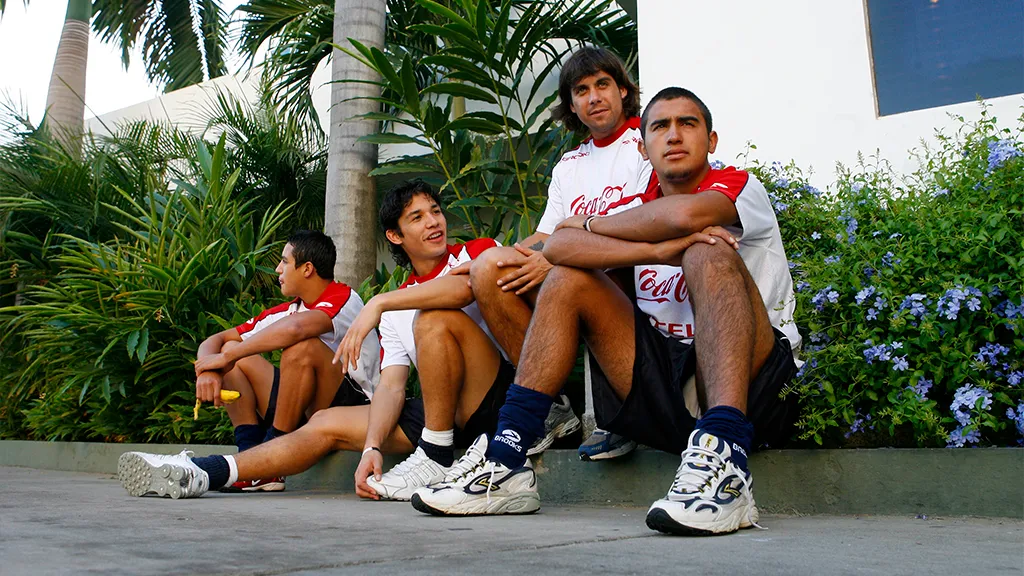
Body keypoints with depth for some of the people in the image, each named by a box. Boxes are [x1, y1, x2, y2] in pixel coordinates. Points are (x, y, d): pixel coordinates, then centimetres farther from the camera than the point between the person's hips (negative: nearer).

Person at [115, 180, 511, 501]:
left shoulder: (477, 251, -1)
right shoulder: (397, 312, 14)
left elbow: (465, 287, -28)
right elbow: (391, 386, 3)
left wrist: (379, 303, -22)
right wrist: (372, 448, -15)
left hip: (505, 394, -6)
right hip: (447, 412, 6)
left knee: (436, 319, -28)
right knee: (328, 423, 0)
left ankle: (436, 460, -22)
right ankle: (198, 475, -1)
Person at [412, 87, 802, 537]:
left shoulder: (741, 187, -1)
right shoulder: (635, 211, 11)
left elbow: (685, 214, -27)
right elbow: (558, 245, -10)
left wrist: (591, 224, -8)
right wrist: (657, 251, -25)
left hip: (755, 381, -4)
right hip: (665, 380, 5)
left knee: (708, 251, -26)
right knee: (568, 279, -5)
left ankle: (724, 463, -44)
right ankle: (505, 465, -16)